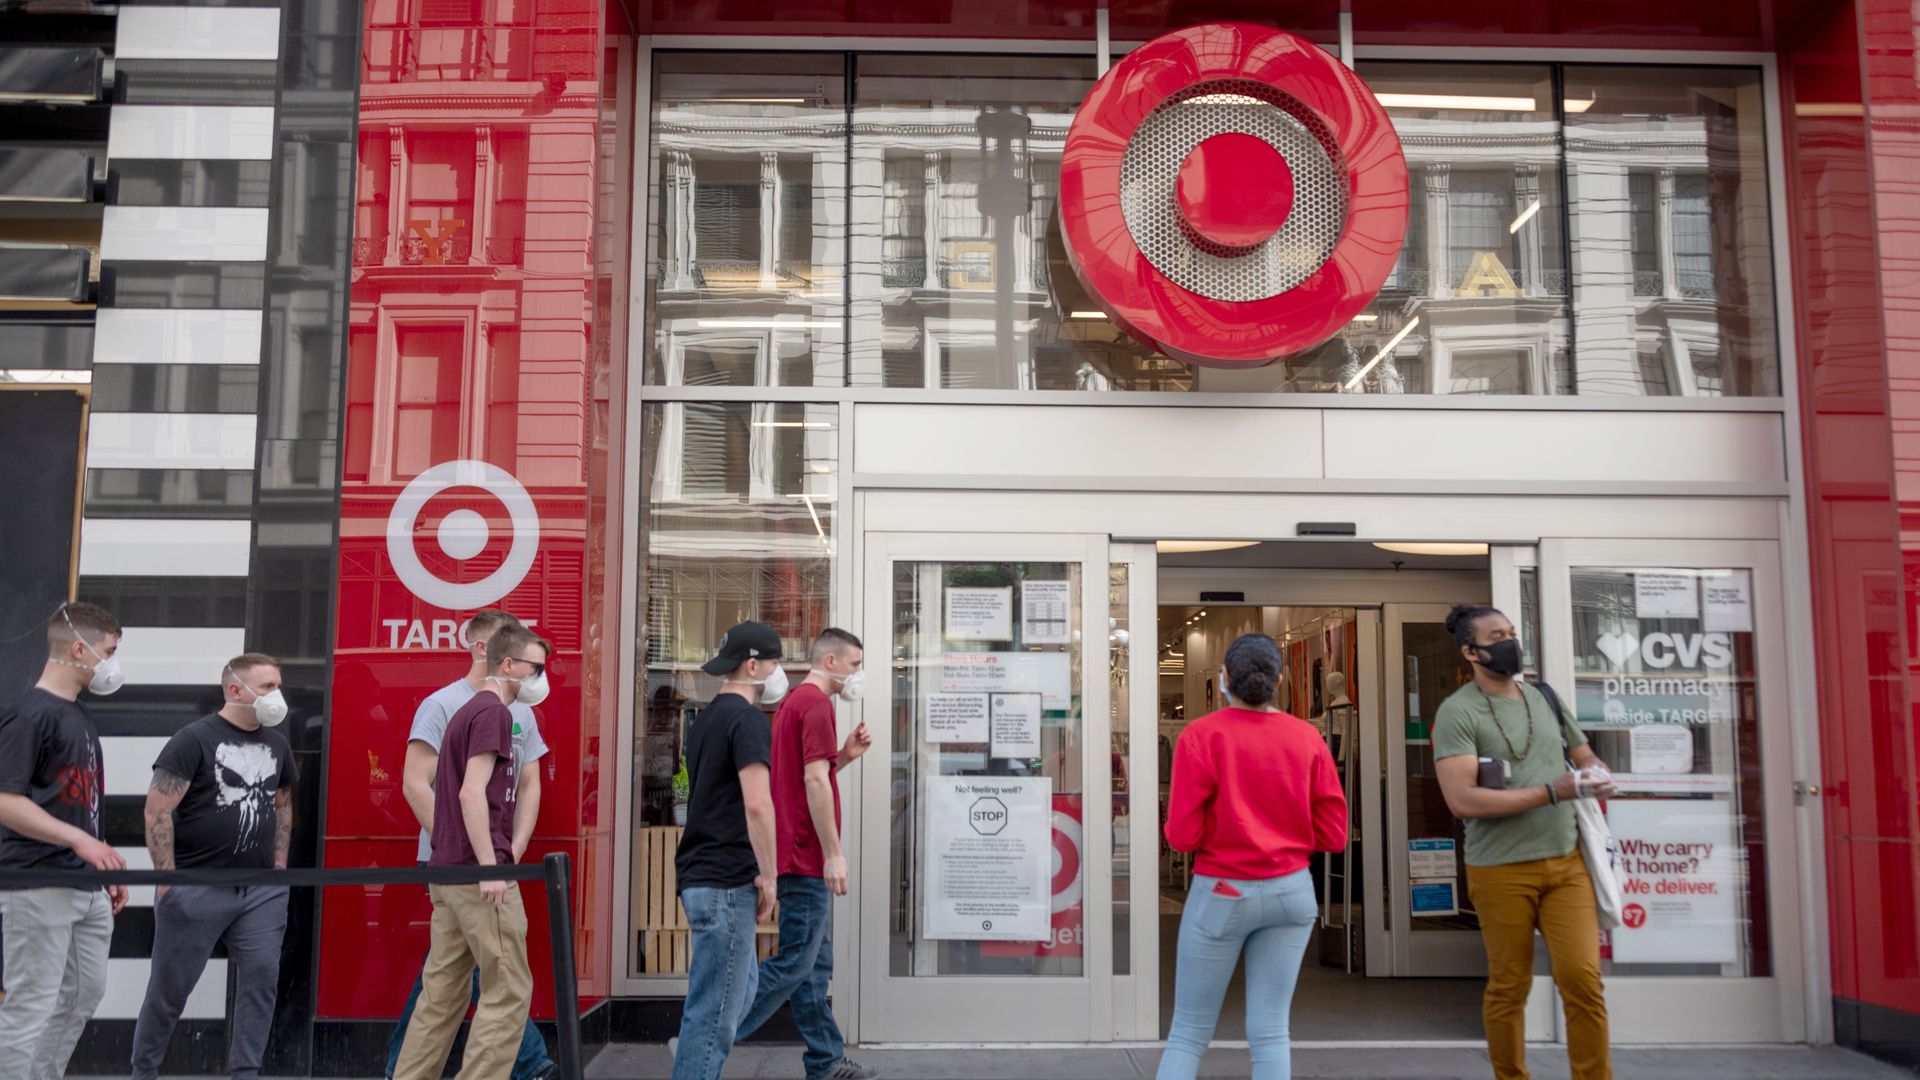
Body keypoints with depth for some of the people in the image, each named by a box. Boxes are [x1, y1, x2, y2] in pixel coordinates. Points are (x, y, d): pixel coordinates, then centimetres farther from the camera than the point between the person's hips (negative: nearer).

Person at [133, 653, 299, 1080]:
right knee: (170, 987, 7)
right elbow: (158, 810, -11)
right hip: (197, 887, -5)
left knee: (261, 980, 1)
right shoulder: (194, 739, -9)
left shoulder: (277, 744, 10)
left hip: (263, 889, 5)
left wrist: (280, 864, 12)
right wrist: (167, 880, -14)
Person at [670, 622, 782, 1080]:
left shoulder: (705, 719, 14)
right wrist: (767, 875, -14)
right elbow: (757, 804, -23)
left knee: (742, 986, 21)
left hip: (700, 874, 10)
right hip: (727, 881, -10)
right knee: (716, 1010, -3)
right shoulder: (747, 718, -14)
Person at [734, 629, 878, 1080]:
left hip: (797, 856, 10)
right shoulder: (817, 703, -13)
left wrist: (845, 755, 10)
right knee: (795, 964, -6)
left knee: (815, 965, 13)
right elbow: (815, 781, -21)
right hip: (807, 856, -10)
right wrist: (834, 854, -20)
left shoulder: (792, 702, 17)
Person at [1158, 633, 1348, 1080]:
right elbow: (1333, 834, 0)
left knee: (1188, 1032, 8)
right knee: (1270, 1031, 8)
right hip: (1291, 891, 3)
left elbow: (1183, 836, -12)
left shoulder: (1201, 735, -11)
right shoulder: (1307, 737, -1)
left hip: (1222, 893, -3)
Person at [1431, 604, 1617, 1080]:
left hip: (1567, 862, 4)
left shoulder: (1545, 698, 12)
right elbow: (1462, 800, -17)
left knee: (1583, 979, -4)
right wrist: (1550, 793, -19)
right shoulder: (1458, 712, -8)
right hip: (1503, 869, -4)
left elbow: (1586, 756, 23)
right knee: (1508, 988, 6)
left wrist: (1599, 776, -2)